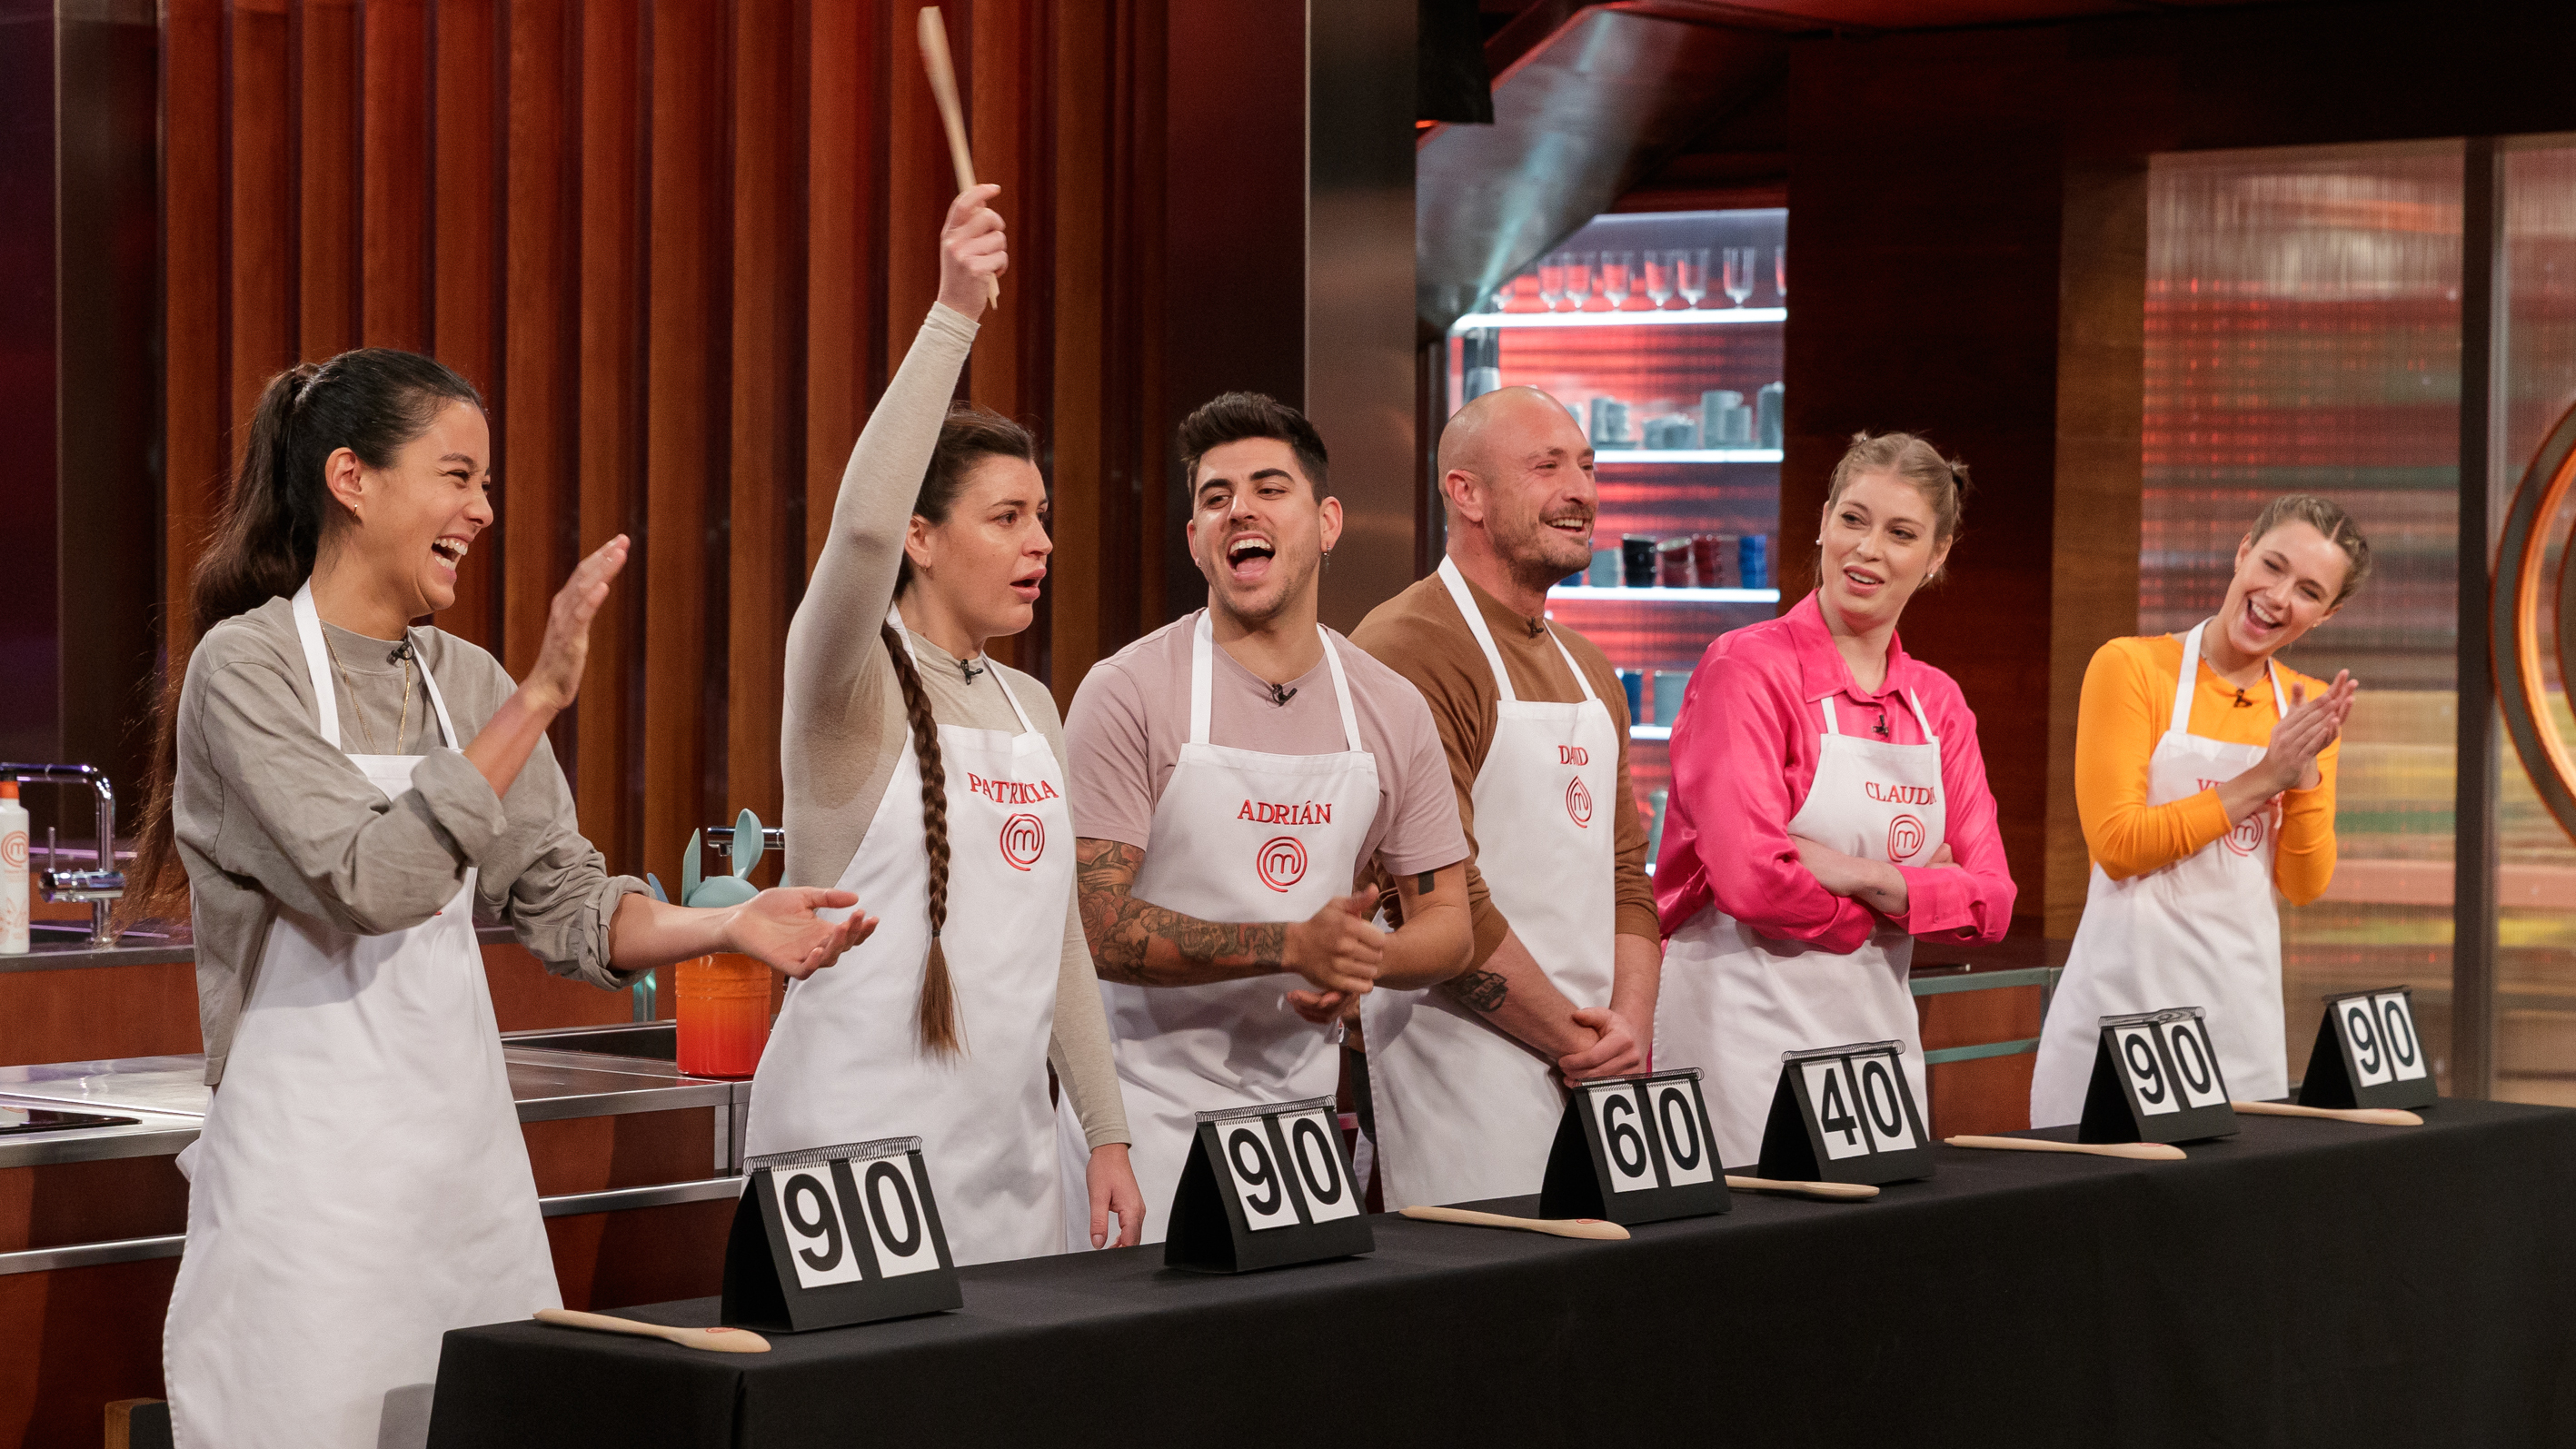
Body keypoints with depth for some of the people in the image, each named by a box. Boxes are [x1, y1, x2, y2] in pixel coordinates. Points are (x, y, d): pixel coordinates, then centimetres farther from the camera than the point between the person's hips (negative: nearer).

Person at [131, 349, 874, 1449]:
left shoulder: (465, 679, 11)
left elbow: (564, 904, 12)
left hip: (466, 1142, 6)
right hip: (312, 1160, -6)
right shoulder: (248, 667, -9)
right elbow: (372, 883, -22)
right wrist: (539, 701, -22)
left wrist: (727, 927, -5)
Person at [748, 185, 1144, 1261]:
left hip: (1007, 1152, 7)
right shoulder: (850, 687, -8)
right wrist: (952, 318, -32)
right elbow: (862, 528, -29)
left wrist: (1105, 1131, 14)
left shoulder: (1031, 706, 14)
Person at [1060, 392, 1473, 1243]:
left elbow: (1447, 921, 11)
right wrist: (1295, 945, -22)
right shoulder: (1129, 693, -9)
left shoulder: (1391, 710, 6)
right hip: (1151, 1107, -4)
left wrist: (1366, 957, -12)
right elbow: (1096, 925, -15)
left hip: (1301, 1100, 4)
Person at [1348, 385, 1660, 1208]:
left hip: (1599, 1072, 8)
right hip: (1469, 1068, -8)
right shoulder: (1409, 652, -11)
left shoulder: (1590, 673, 18)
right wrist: (1573, 1040, -12)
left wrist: (1630, 1021, -1)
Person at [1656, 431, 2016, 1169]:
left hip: (1879, 1029, 6)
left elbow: (1989, 902, 5)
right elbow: (1750, 879, -18)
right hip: (1748, 1037, -6)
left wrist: (1870, 878, -13)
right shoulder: (1749, 667, -7)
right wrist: (1913, 895, -5)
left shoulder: (1937, 703, 12)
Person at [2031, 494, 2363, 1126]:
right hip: (2129, 990, -5)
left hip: (2242, 997, 5)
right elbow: (2116, 844, -12)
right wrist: (2261, 779, -12)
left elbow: (2305, 885, 7)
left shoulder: (2310, 709, 11)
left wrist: (2306, 774, -8)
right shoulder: (2131, 666, -5)